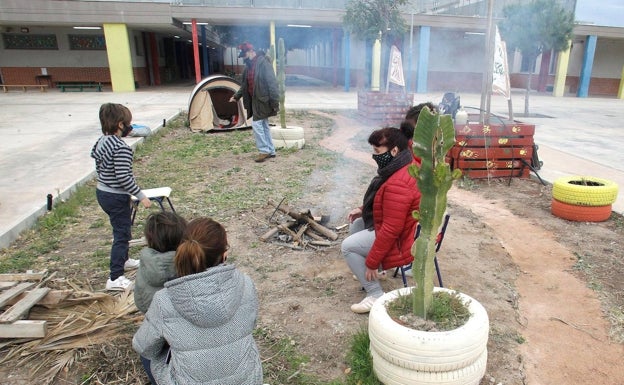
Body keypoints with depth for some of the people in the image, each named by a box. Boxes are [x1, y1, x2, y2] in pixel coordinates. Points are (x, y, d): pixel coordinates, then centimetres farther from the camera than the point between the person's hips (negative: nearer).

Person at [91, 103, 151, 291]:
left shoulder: (101, 141, 3)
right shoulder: (122, 148, -25)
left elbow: (98, 164, 12)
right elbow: (124, 177, -27)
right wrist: (141, 196, -20)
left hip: (102, 191, 10)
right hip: (116, 198, -10)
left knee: (123, 228, 26)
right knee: (122, 234, 0)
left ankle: (123, 260, 46)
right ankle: (115, 278, 4)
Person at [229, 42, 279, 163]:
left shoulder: (263, 62, -15)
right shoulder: (249, 66, 13)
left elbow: (272, 82, -19)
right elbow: (245, 84, 25)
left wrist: (275, 101, -22)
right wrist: (236, 96, 25)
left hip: (263, 99, -9)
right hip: (255, 100, 9)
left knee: (256, 123, -10)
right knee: (263, 125, 11)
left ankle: (264, 150, 0)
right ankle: (271, 151, 18)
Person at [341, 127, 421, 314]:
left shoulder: (398, 185, -33)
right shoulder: (407, 165, 1)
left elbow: (391, 230, -31)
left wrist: (372, 262, -21)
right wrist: (364, 209, 8)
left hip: (404, 239, -10)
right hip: (406, 224, 11)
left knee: (348, 246, -6)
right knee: (356, 224, 19)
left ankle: (375, 295, 0)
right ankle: (368, 275, 29)